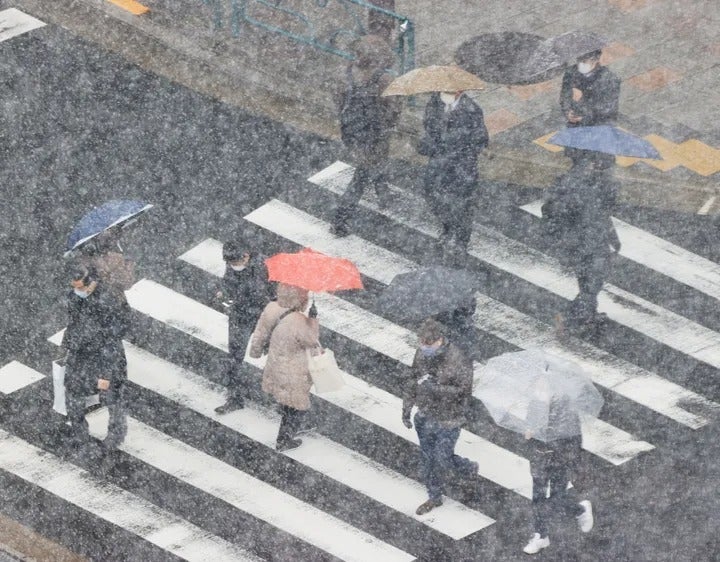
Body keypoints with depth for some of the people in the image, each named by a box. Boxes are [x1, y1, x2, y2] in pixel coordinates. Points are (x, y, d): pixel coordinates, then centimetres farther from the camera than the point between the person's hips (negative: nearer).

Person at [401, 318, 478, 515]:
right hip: (425, 416, 6)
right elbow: (412, 381, 9)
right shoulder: (422, 354, -4)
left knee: (442, 459, 4)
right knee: (428, 458, 14)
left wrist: (436, 388, -33)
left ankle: (469, 468, 35)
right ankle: (434, 498, 31)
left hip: (447, 420, -6)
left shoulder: (458, 360, -23)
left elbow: (464, 390, -23)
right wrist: (406, 408, 7)